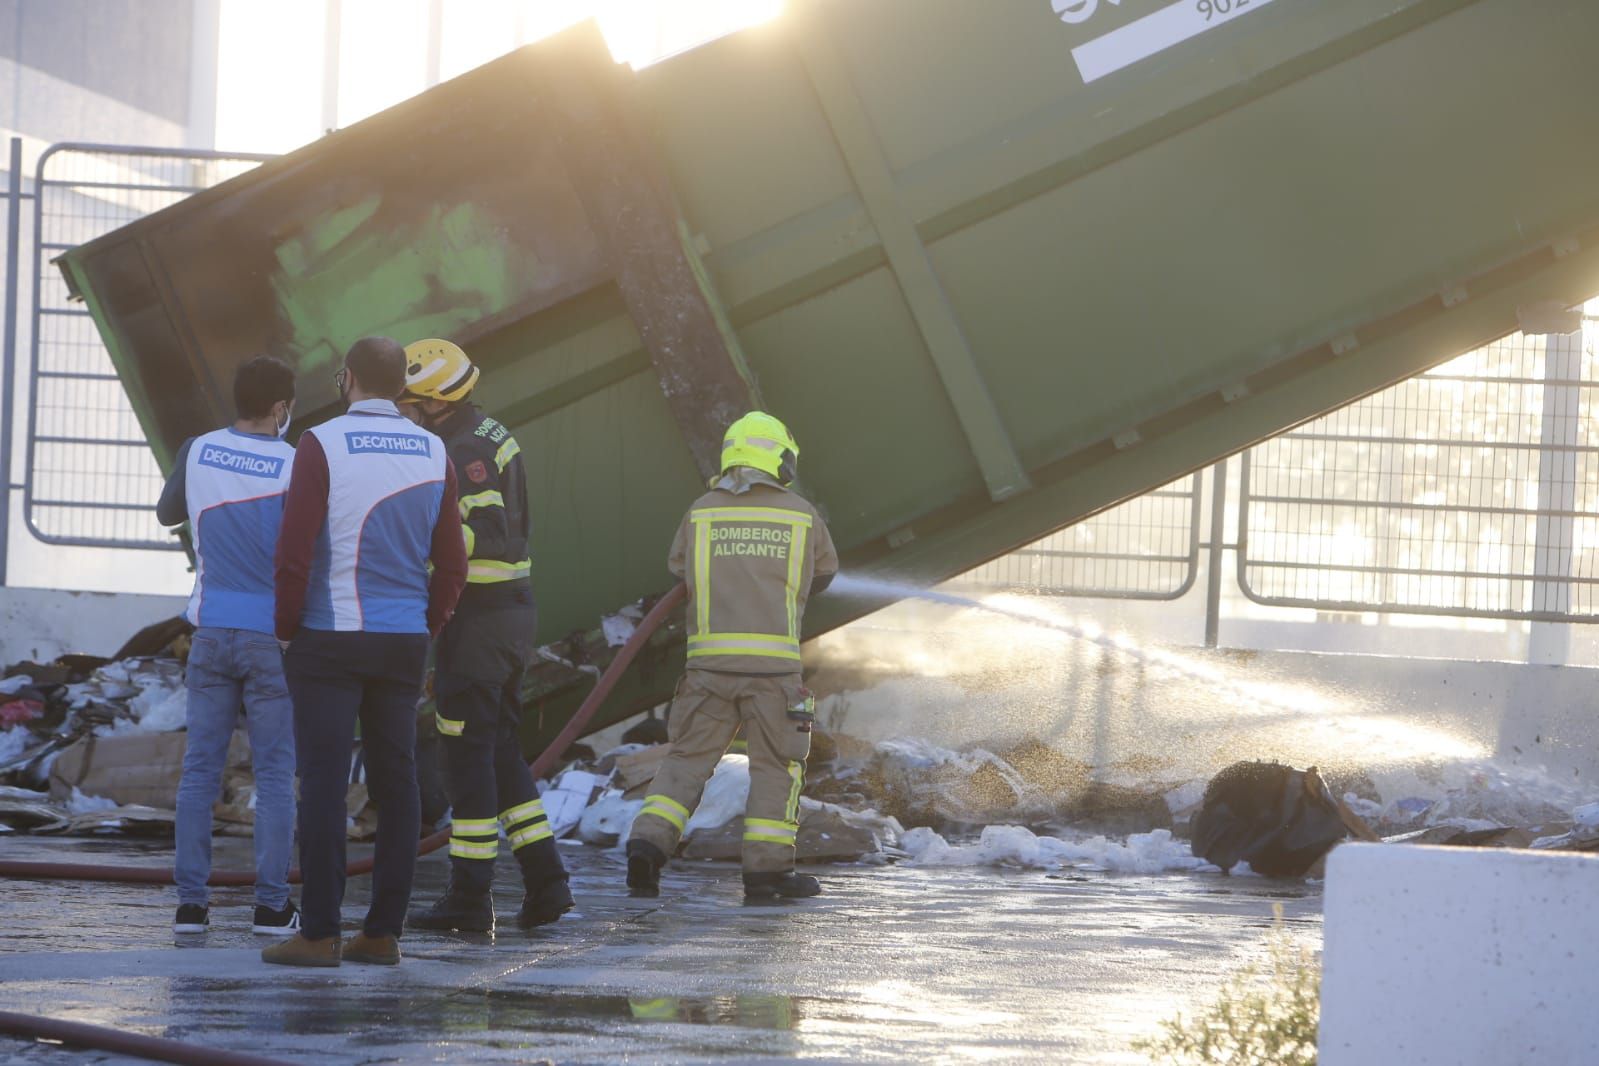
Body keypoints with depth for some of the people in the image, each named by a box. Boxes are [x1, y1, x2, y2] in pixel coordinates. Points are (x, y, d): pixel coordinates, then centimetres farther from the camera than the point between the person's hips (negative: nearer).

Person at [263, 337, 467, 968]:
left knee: (323, 782, -3)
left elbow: (295, 551, -11)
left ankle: (320, 933, -6)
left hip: (331, 637, -4)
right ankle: (383, 931, 7)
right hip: (404, 641, 4)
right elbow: (451, 563, 8)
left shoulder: (322, 445, -8)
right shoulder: (433, 454, 6)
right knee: (395, 783, 7)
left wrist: (288, 627, 1)